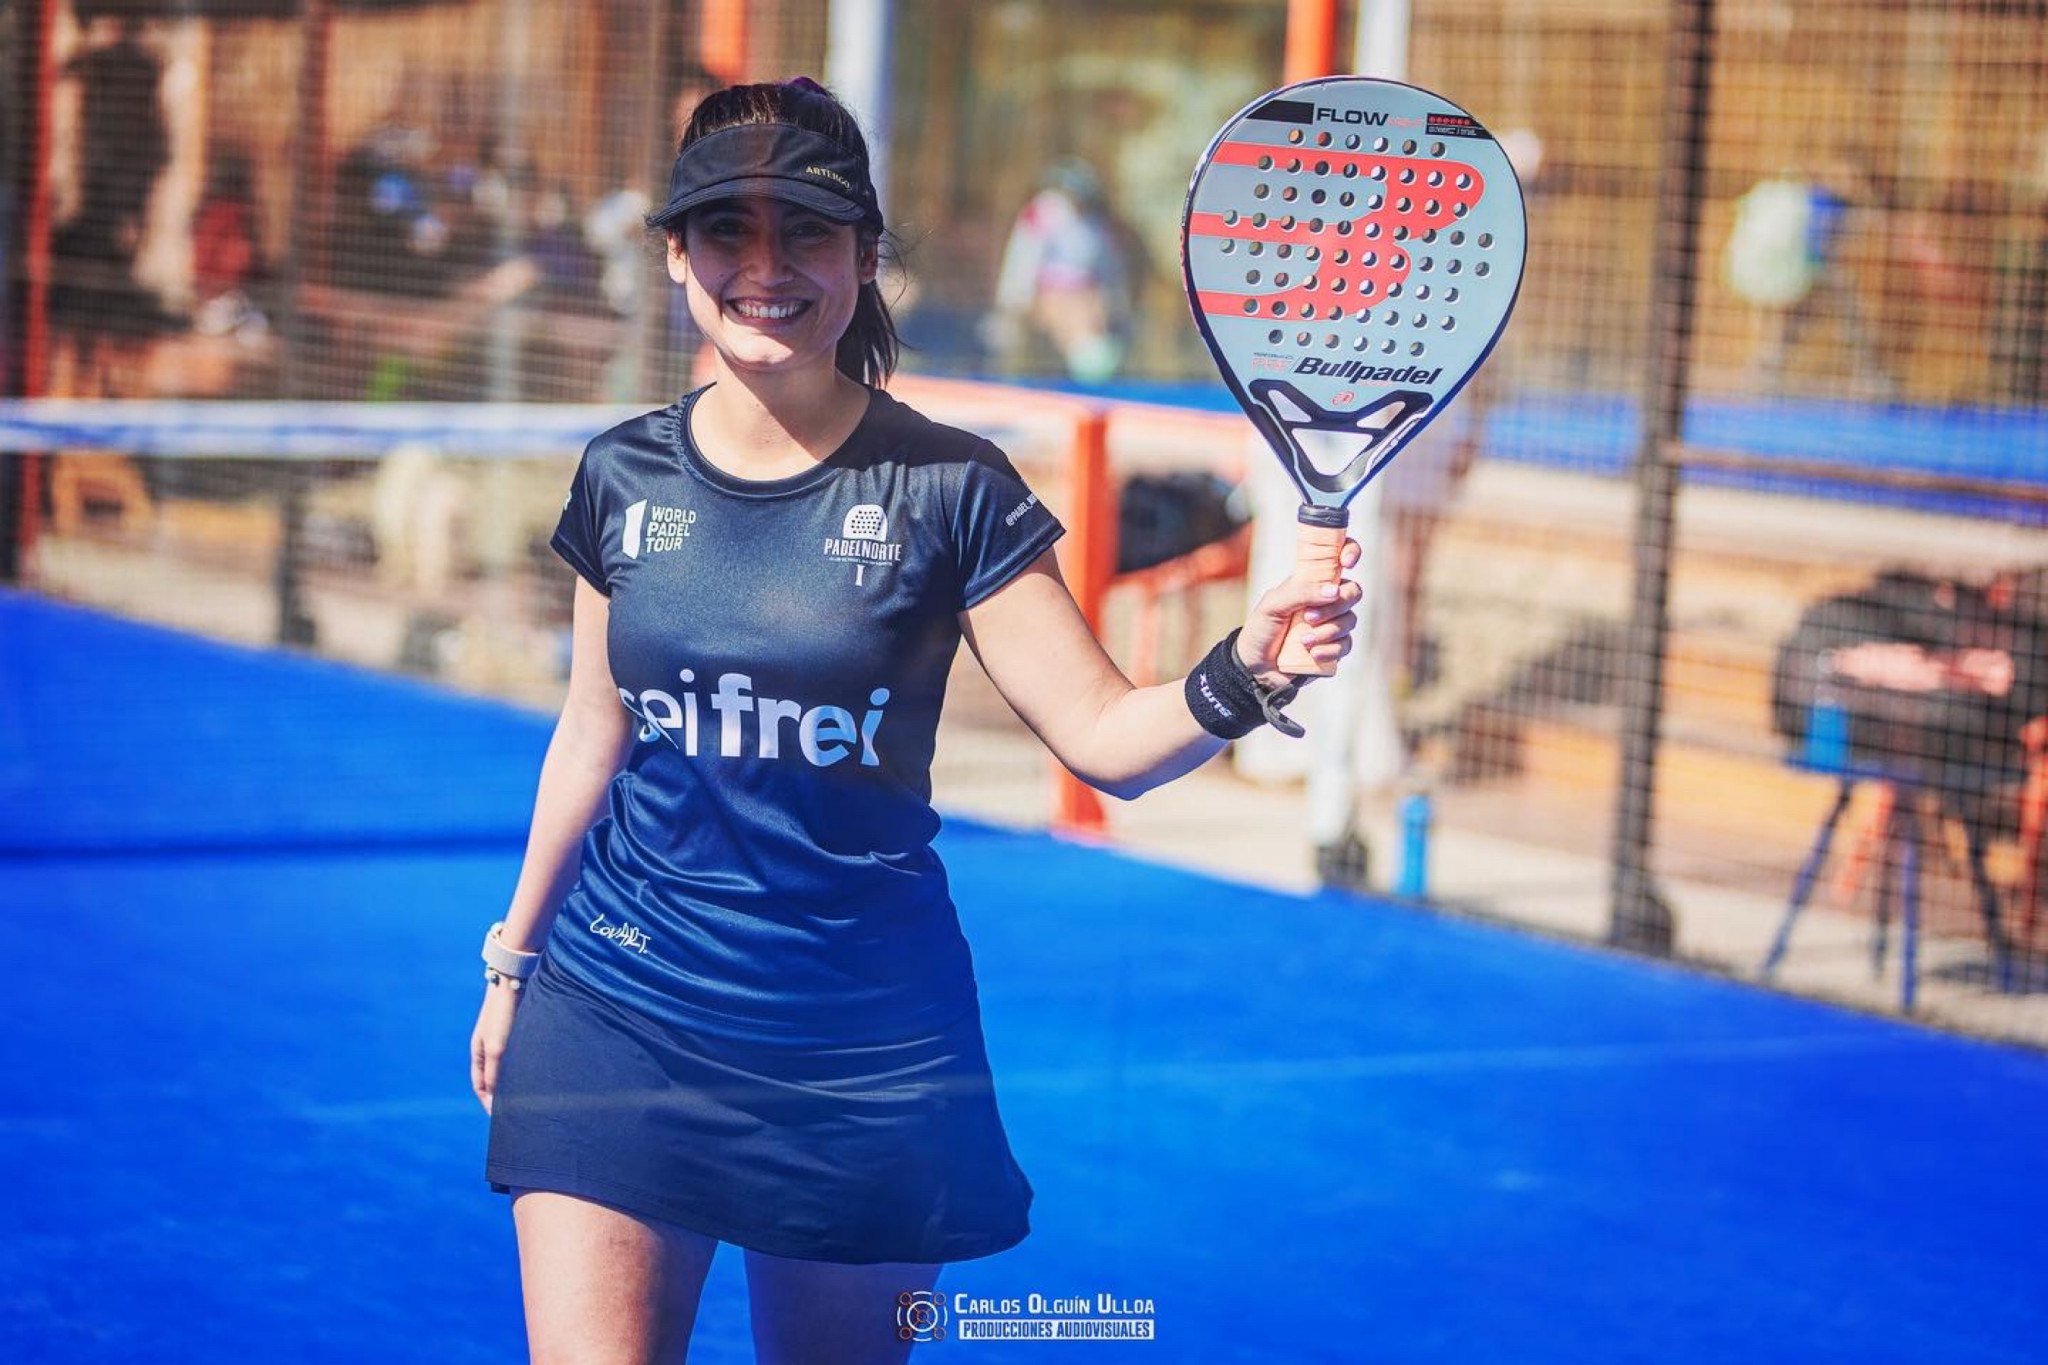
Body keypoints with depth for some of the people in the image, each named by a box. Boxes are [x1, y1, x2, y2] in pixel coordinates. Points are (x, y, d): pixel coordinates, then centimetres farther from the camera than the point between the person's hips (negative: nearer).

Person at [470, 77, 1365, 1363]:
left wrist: (1240, 676, -28)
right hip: (618, 1011, 2)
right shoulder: (625, 479, 2)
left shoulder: (948, 489, -7)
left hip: (861, 1050, -2)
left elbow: (1105, 735, -8)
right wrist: (515, 954, 22)